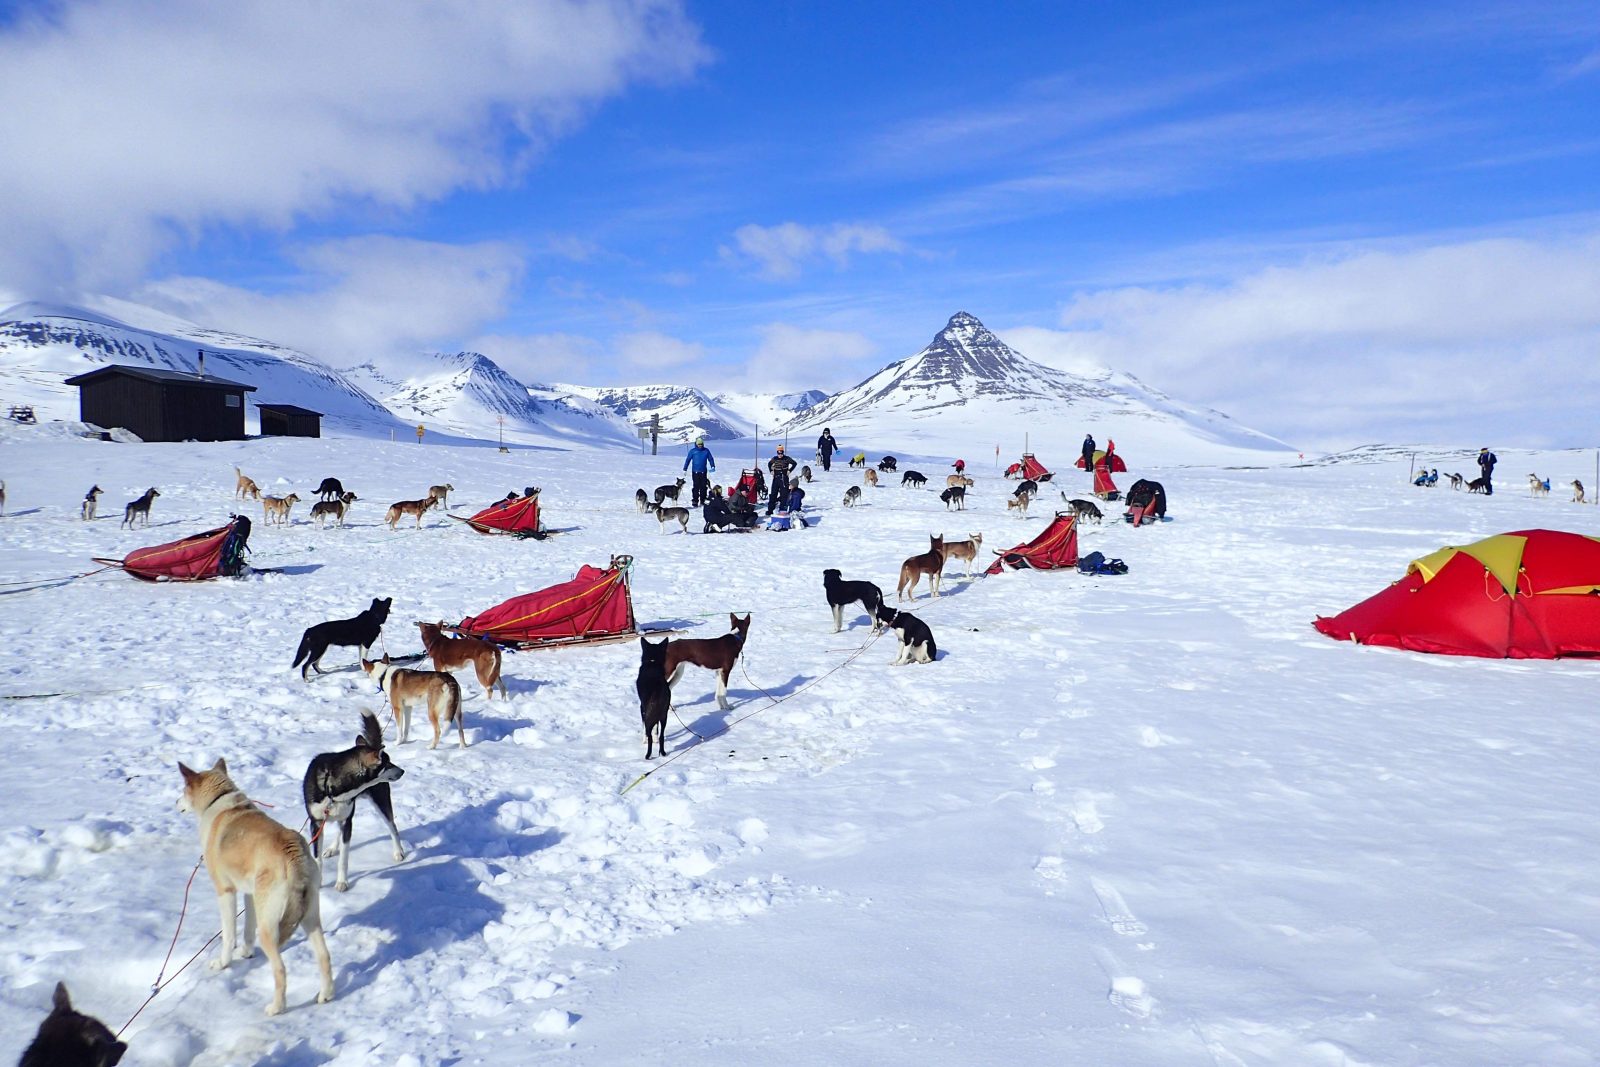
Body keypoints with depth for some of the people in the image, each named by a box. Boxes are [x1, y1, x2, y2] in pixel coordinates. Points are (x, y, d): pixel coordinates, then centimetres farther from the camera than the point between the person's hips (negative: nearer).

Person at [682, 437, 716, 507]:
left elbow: (711, 458, 11)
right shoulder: (693, 451, 0)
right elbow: (688, 460, 4)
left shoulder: (706, 451, 4)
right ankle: (695, 501, -3)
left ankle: (702, 501, 10)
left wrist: (713, 466, 0)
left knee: (703, 487, 3)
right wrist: (685, 469, 2)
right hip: (695, 471, -2)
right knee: (696, 486, -6)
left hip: (703, 472, 2)